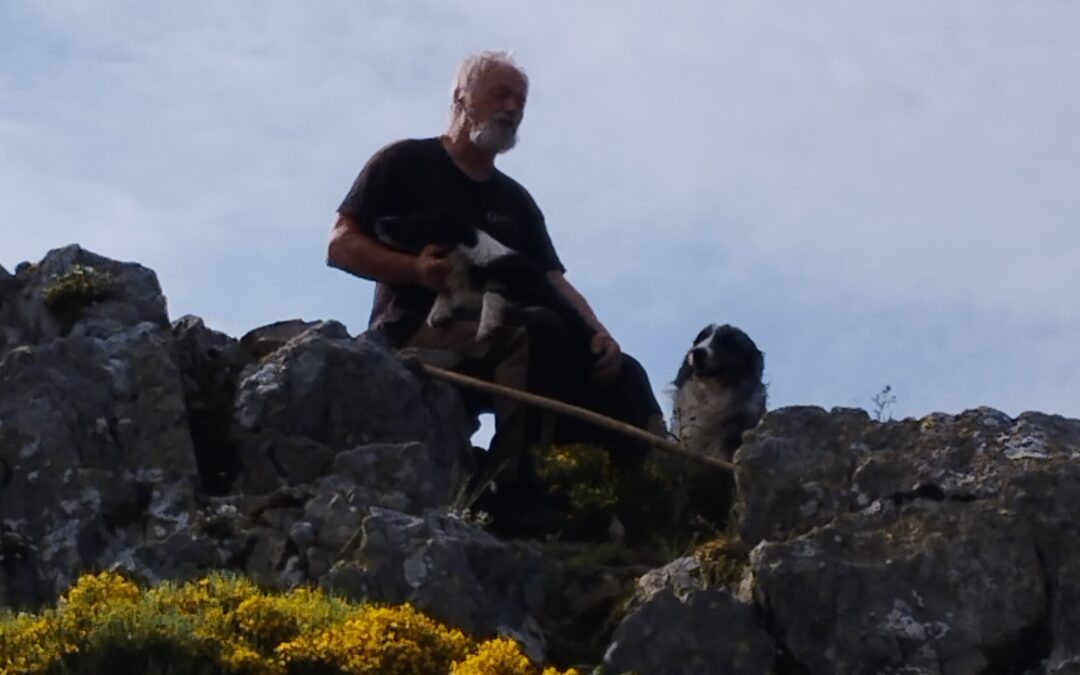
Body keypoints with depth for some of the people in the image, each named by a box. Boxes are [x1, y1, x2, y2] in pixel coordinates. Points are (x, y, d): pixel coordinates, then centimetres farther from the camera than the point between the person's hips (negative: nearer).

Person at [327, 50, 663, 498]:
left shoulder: (515, 201, 24)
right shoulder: (404, 163, 7)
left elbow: (553, 281, 14)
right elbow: (341, 246, -1)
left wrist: (597, 332, -8)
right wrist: (416, 270, -20)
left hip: (499, 343, 7)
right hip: (419, 332, -7)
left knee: (621, 374, -14)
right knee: (540, 332, -35)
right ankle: (515, 492, -43)